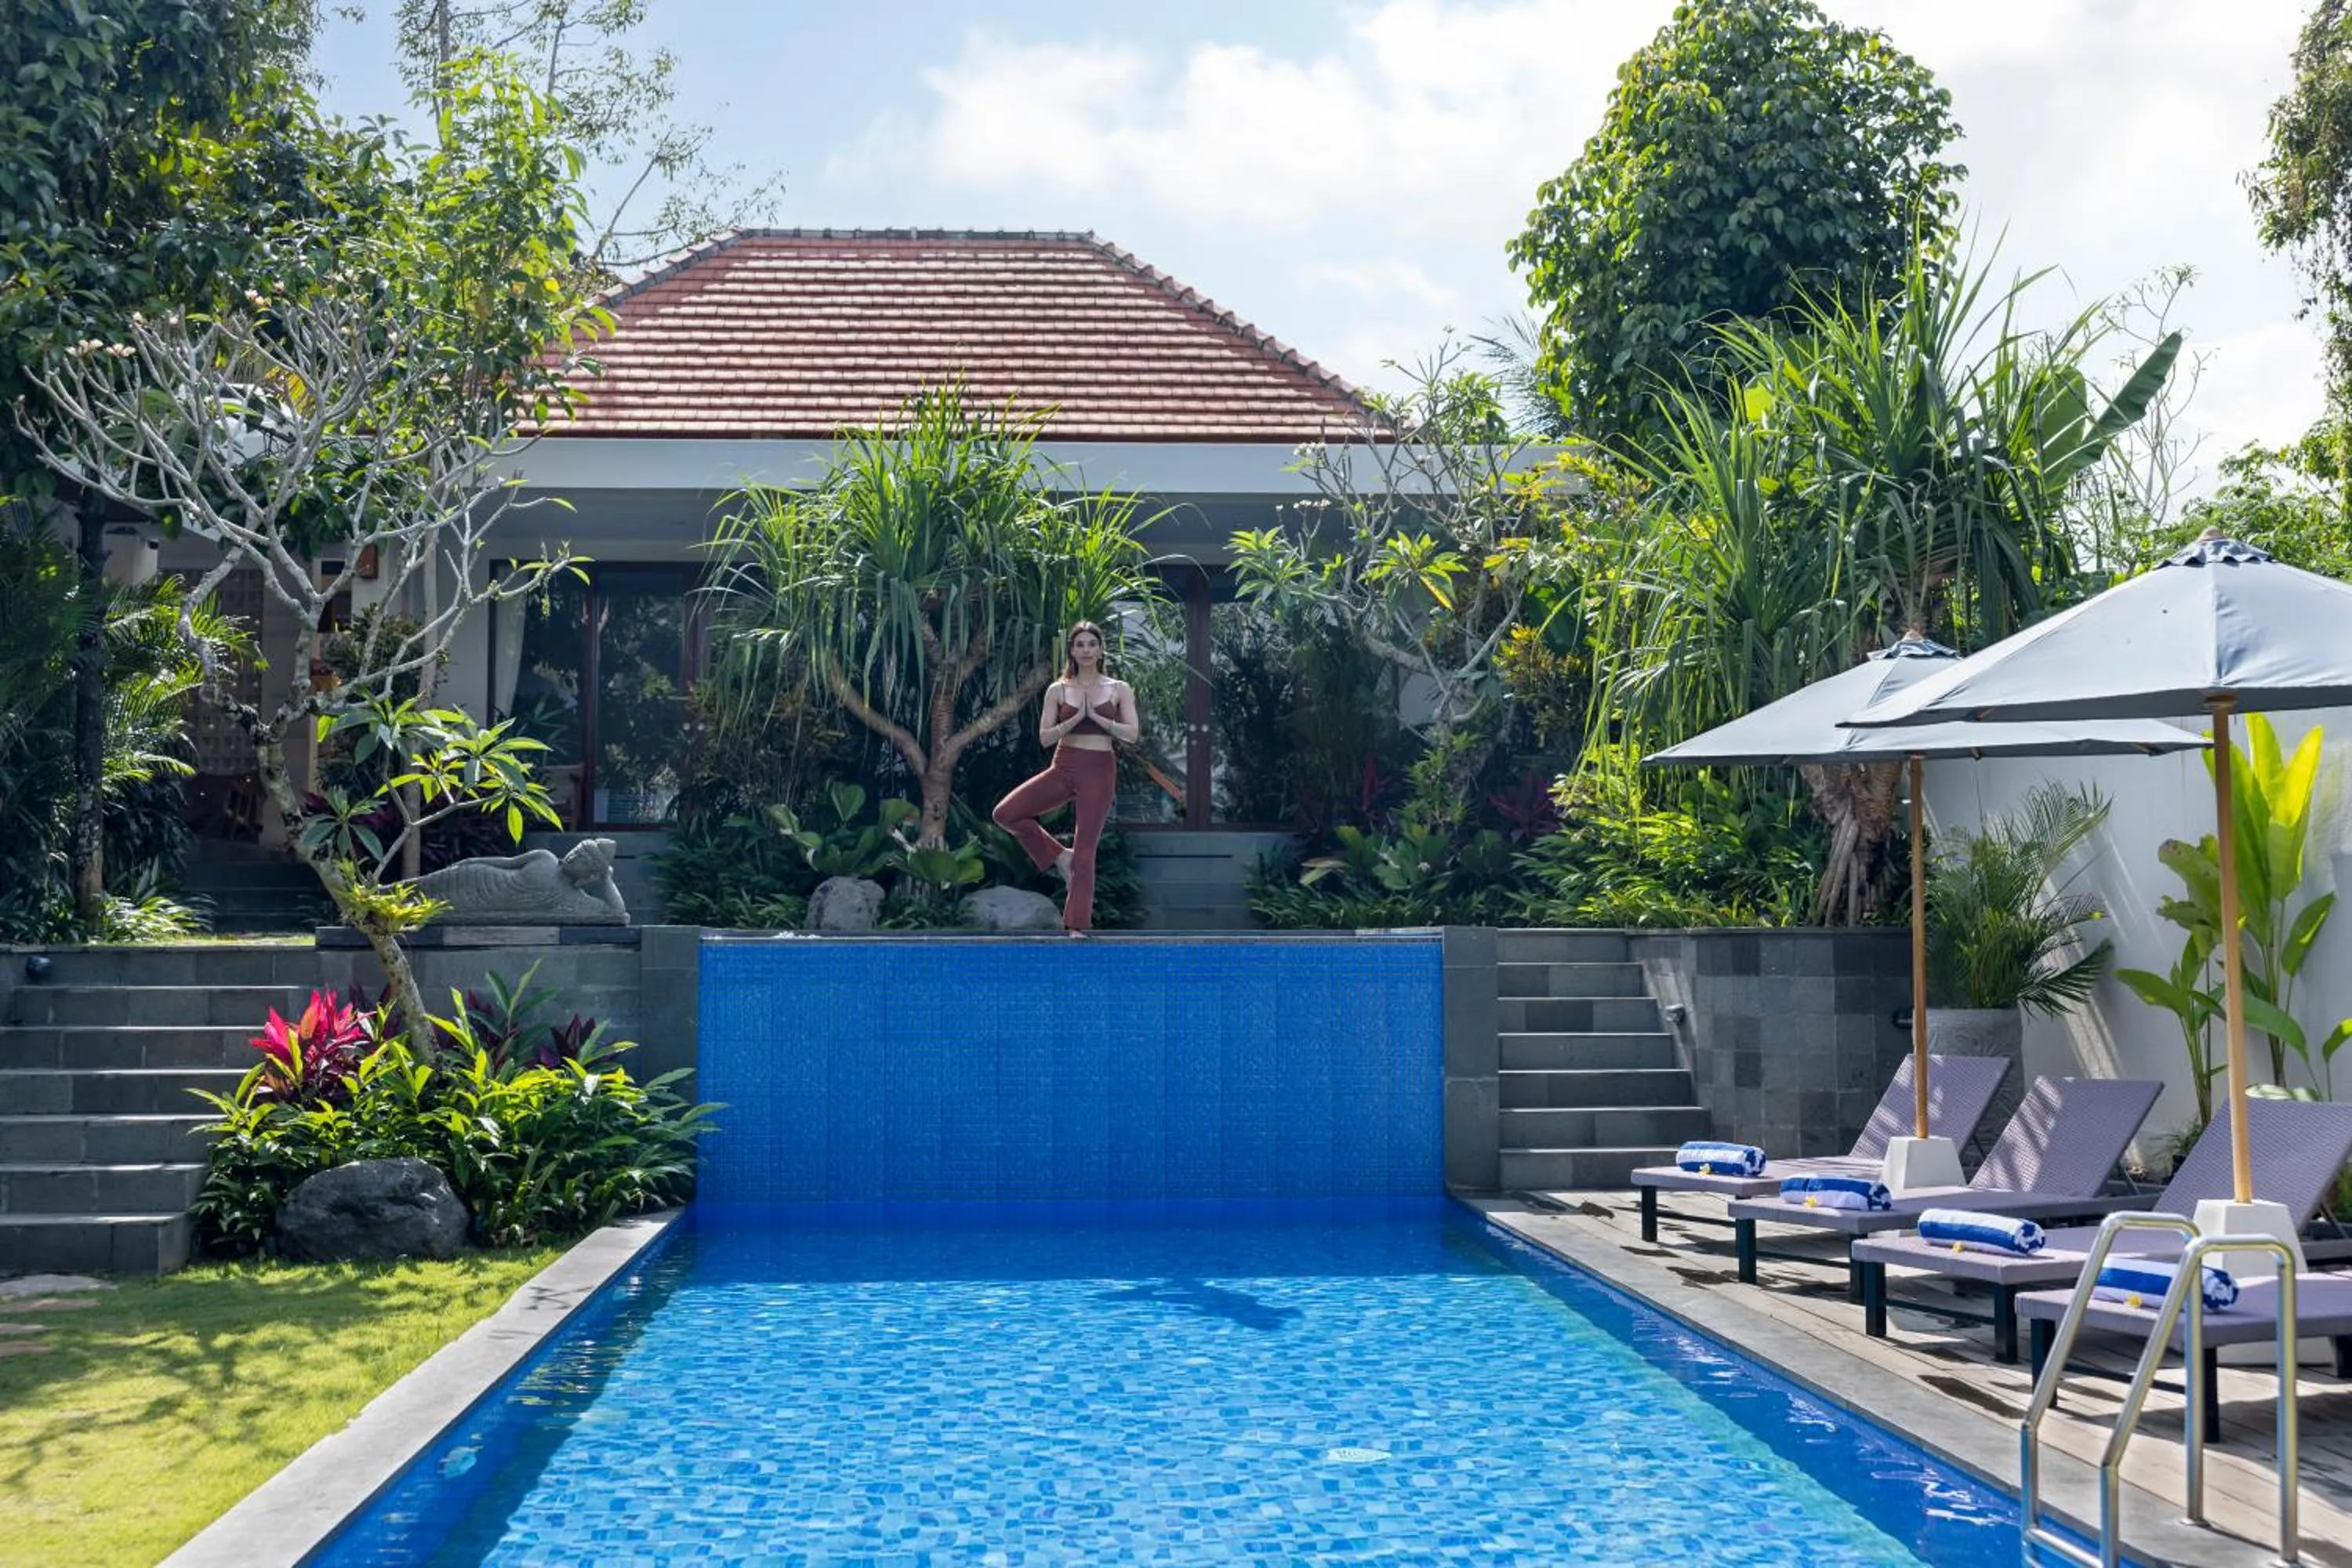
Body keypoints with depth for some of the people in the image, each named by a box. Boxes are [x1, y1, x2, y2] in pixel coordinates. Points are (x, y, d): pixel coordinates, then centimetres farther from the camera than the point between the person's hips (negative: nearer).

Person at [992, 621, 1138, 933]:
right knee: (1005, 813, -14)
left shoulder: (1119, 689, 4)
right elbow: (1045, 737, -1)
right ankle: (1060, 856, 4)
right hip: (1063, 767, 2)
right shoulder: (1058, 690, 6)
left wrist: (1096, 716, -13)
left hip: (1099, 771, -2)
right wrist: (1076, 718, -13)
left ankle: (1077, 926, 1)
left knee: (1085, 850, -4)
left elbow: (1132, 732, -5)